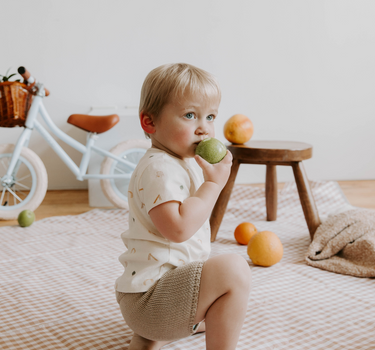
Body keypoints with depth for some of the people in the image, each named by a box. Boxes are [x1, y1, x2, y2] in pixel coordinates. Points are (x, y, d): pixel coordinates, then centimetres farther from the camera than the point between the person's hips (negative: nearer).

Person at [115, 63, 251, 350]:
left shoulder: (179, 165, 16)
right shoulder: (159, 169, -19)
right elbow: (178, 227, -33)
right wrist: (214, 184, -24)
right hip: (150, 298, -11)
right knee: (234, 270, -27)